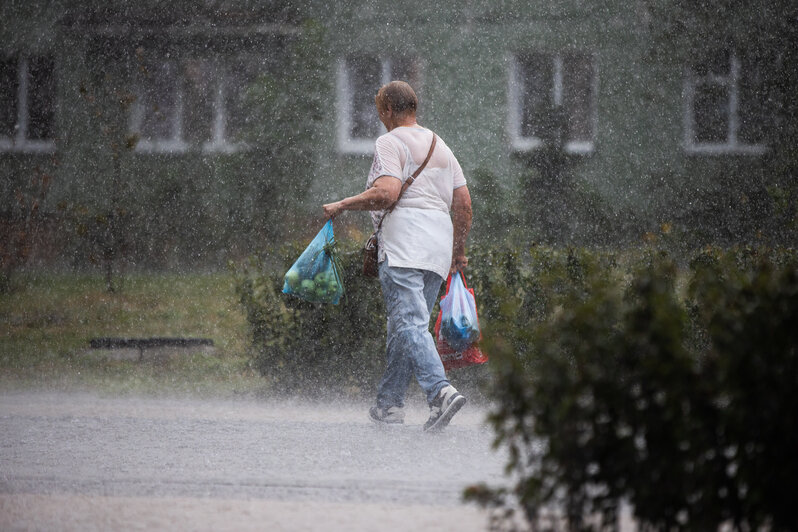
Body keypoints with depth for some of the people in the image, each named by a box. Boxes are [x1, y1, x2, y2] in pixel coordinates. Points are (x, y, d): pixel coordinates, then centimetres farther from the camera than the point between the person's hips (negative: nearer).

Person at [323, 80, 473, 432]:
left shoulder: (390, 142, -2)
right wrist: (458, 252, 26)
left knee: (410, 324, -15)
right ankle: (390, 403, 17)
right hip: (439, 243, 8)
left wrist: (342, 205, -8)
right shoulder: (439, 146, 21)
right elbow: (463, 203, 19)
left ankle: (440, 392, -33)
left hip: (403, 244, -8)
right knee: (408, 323, 15)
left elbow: (386, 193, -18)